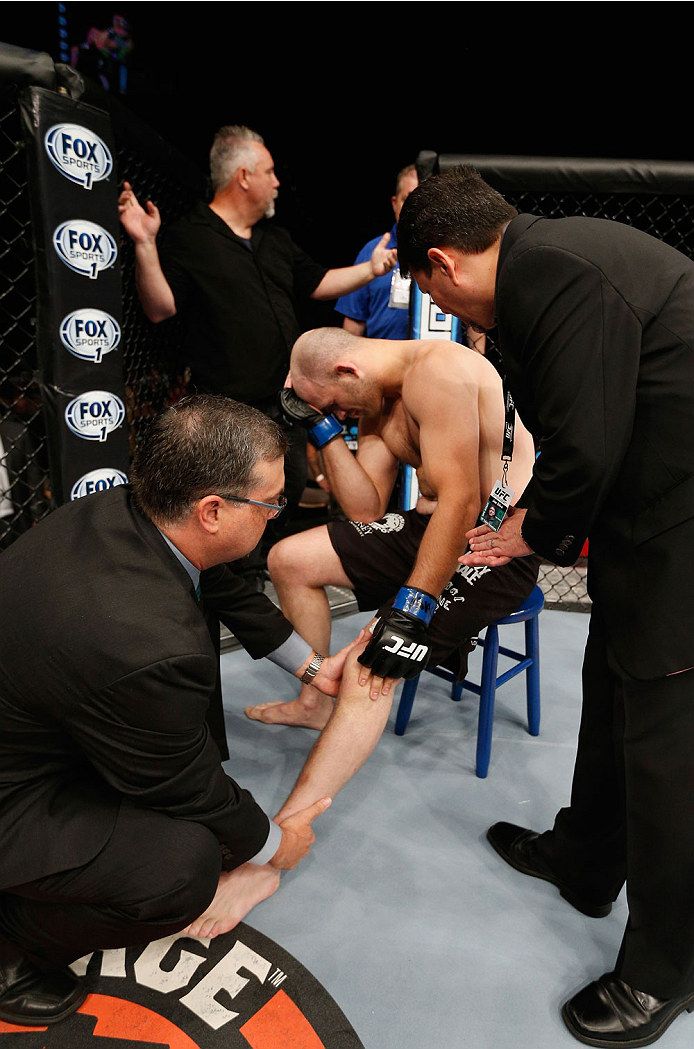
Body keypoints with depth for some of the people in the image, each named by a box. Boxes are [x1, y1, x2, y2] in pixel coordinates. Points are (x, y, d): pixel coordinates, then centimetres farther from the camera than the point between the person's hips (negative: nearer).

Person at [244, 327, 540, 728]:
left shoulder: (435, 368, -19)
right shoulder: (375, 401, 9)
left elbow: (461, 501, -27)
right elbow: (367, 510, 2)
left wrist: (412, 608, -29)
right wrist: (324, 427, -3)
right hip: (428, 527, 9)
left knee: (381, 667, -23)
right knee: (288, 560, 4)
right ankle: (315, 704, 17)